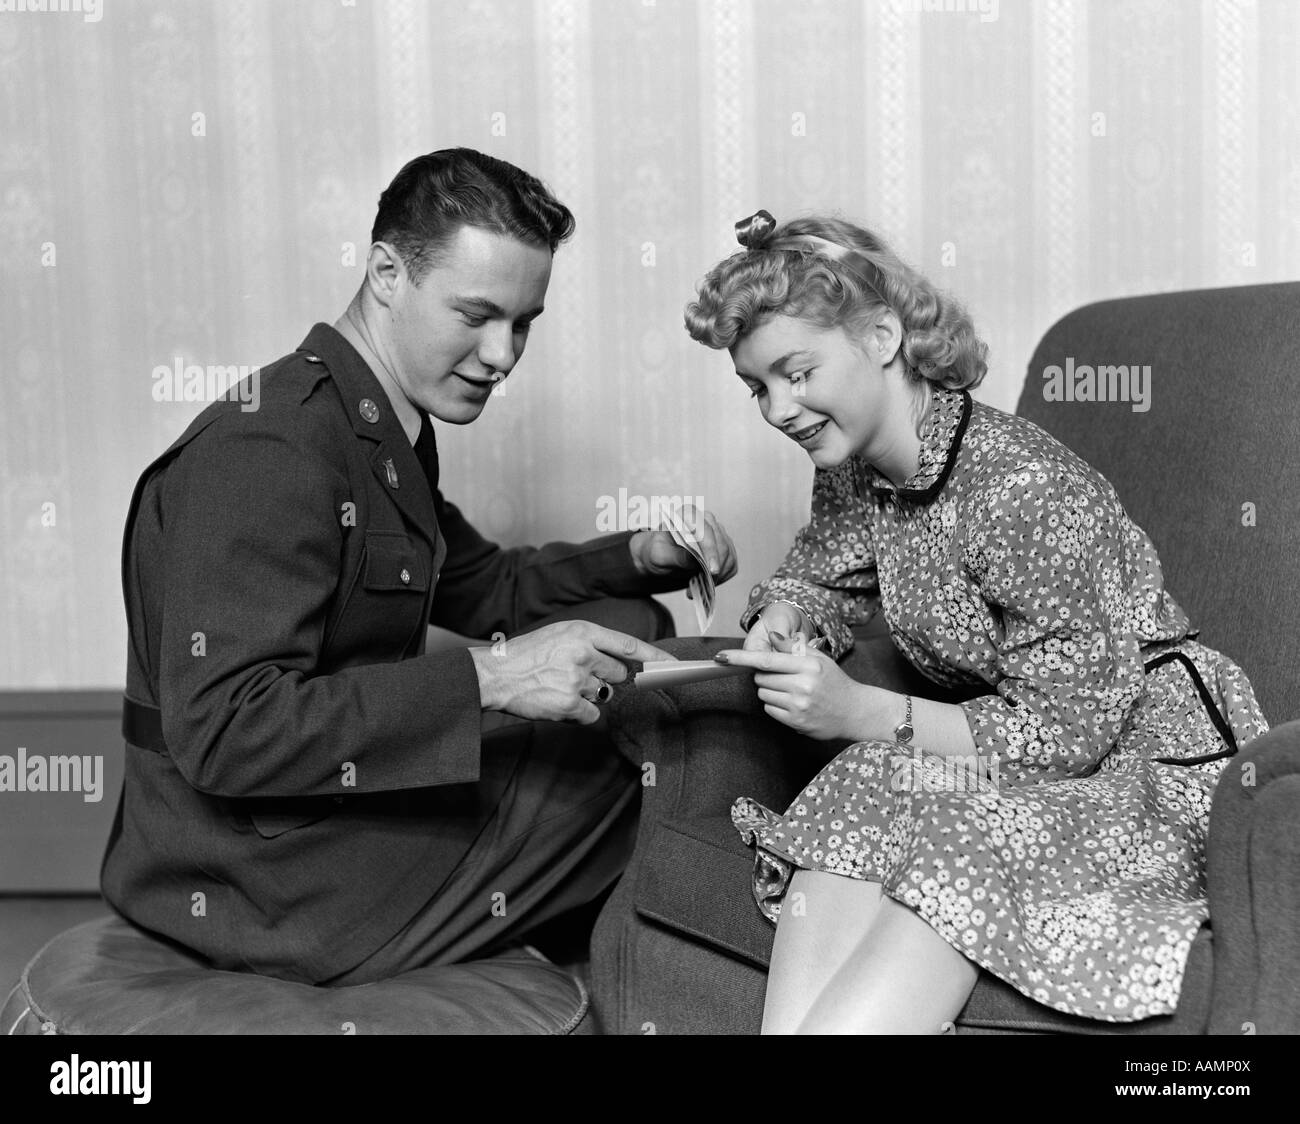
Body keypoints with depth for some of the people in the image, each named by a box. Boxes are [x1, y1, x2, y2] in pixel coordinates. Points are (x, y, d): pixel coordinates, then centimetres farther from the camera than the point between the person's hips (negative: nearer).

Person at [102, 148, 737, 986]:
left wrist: (644, 557, 5)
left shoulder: (389, 441, 10)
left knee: (634, 628, 9)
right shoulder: (264, 452, -22)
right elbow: (221, 730, -29)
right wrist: (487, 679, -32)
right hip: (279, 893, -10)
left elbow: (483, 588, 23)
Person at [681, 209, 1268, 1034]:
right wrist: (780, 621, -5)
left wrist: (862, 714, -25)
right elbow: (820, 580, 20)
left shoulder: (1025, 492, -23)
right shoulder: (852, 472, 2)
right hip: (1011, 747, 7)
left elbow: (1073, 729, -21)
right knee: (845, 840, -22)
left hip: (1141, 764, -7)